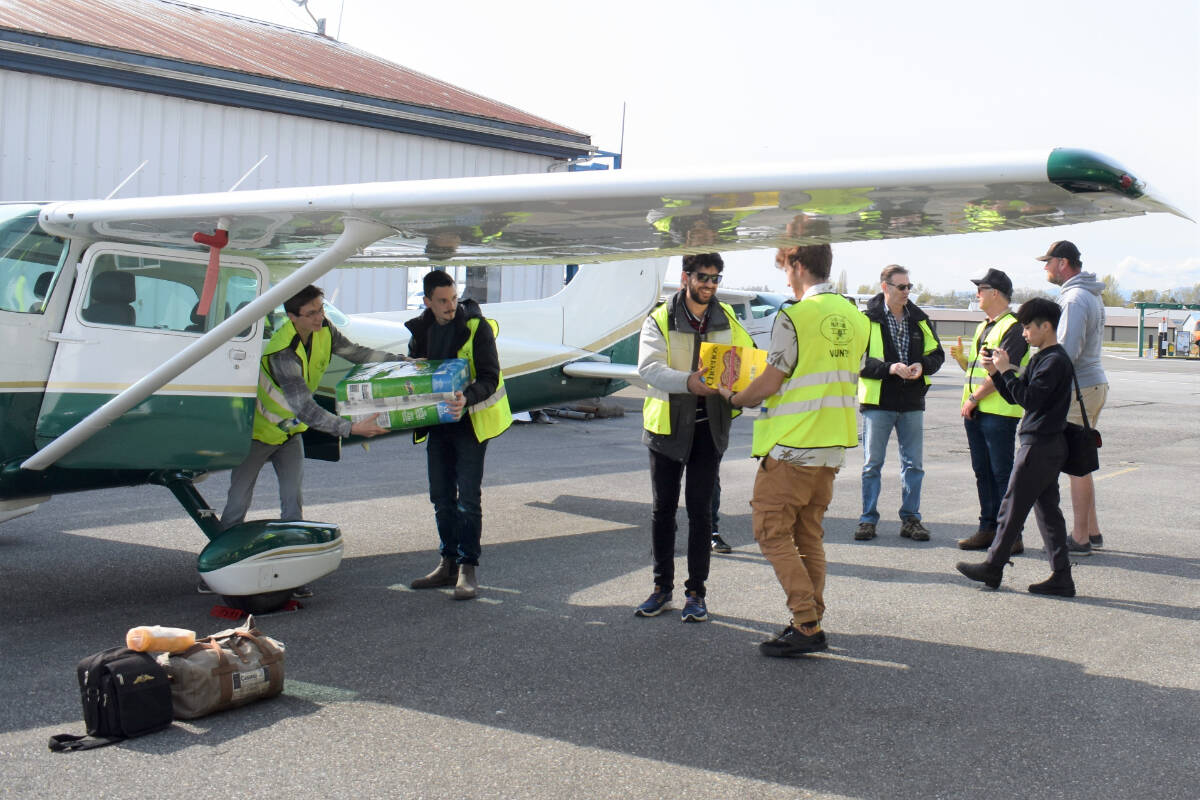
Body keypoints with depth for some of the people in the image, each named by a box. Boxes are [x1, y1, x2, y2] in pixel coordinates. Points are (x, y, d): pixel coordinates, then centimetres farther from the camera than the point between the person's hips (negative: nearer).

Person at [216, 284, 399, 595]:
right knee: (238, 503, 2)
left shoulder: (324, 330, -15)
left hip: (290, 431, 6)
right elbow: (306, 409, -39)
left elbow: (356, 352, 3)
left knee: (293, 501, 0)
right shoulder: (283, 354, -36)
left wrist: (403, 360, -5)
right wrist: (351, 429, -42)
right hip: (258, 430, -6)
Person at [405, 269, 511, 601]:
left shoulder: (477, 327, -15)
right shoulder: (421, 328, 2)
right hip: (437, 421, 6)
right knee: (441, 496, 11)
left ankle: (468, 568, -1)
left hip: (471, 420, -6)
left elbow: (490, 379, -19)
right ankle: (448, 564, 21)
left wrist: (467, 398, -38)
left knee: (468, 496, -8)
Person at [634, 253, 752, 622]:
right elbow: (649, 367, -19)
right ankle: (662, 587, 20)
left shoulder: (727, 319, 7)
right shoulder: (660, 320, -5)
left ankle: (696, 592, 12)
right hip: (668, 425, -1)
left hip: (709, 426, 1)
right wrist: (689, 381, -36)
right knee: (663, 508, 7)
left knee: (700, 509, 3)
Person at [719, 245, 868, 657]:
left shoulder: (794, 316, -14)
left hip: (792, 445, -8)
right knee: (808, 534, 15)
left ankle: (806, 626, -4)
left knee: (772, 530, 0)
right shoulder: (856, 317, 10)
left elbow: (769, 383, -12)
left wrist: (734, 398, 6)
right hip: (833, 445, 8)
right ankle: (811, 625, 17)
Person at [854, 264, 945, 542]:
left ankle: (910, 519, 17)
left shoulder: (920, 319, 8)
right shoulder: (867, 319, -5)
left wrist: (922, 366, -8)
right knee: (872, 464, 4)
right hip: (877, 401, -4)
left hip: (912, 403, 4)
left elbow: (937, 353, 13)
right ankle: (868, 519, 13)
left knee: (913, 464, 7)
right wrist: (889, 368, -22)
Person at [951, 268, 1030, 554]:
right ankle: (988, 529, 16)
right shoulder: (983, 327, 20)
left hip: (999, 411, -9)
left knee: (1003, 472, -6)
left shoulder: (1013, 327, -10)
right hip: (975, 411, 9)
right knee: (983, 472, 10)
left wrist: (974, 398, -15)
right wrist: (961, 358, 3)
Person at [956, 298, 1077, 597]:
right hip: (1048, 446, 10)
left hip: (1040, 446, -10)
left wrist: (1007, 370, -18)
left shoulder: (1055, 360, -15)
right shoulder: (1041, 359, 16)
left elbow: (1029, 399, -22)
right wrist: (995, 372, 4)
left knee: (1013, 506, -1)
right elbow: (1015, 396, 16)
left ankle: (993, 568, 8)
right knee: (1047, 509, 9)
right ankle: (1061, 578, 10)